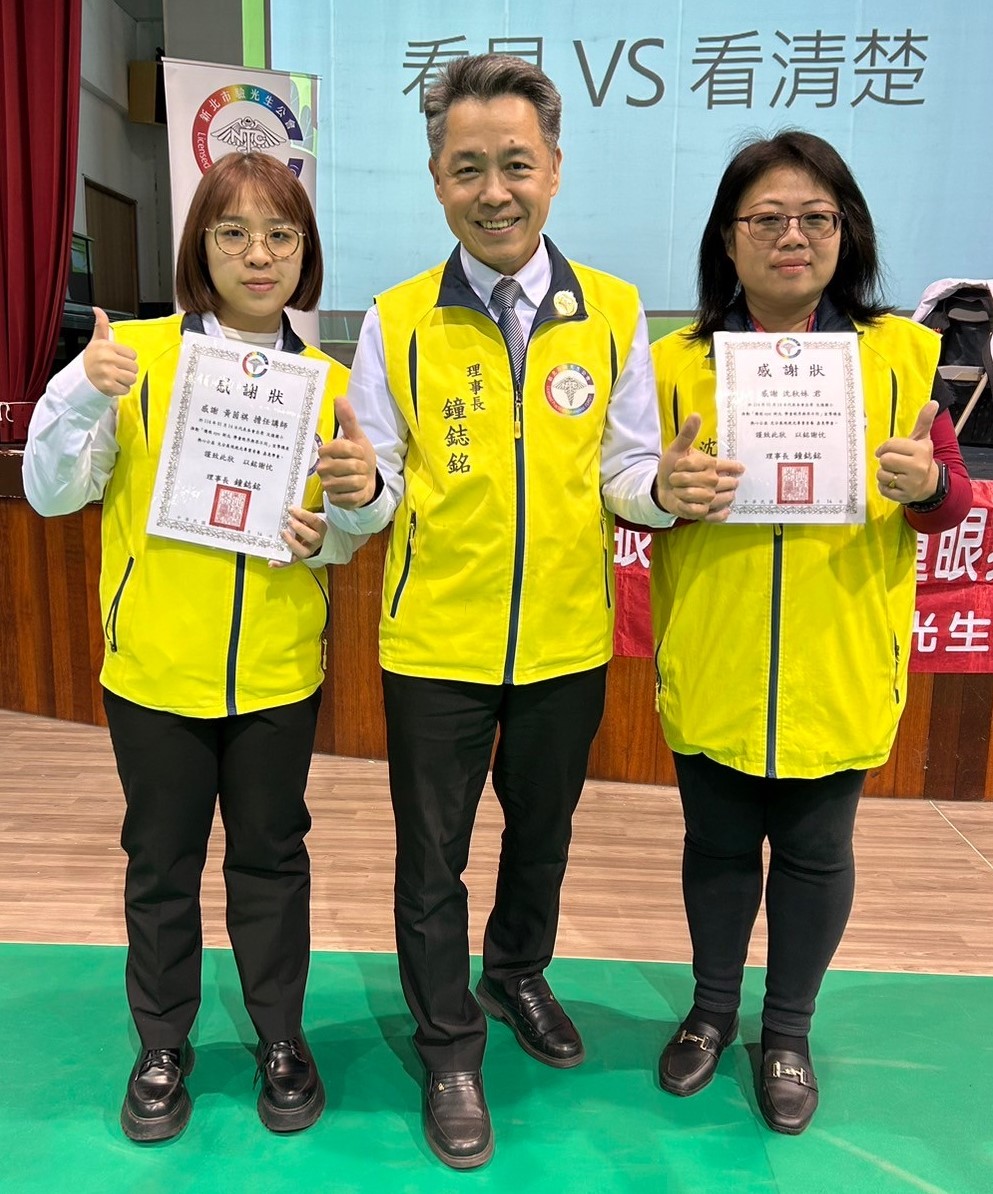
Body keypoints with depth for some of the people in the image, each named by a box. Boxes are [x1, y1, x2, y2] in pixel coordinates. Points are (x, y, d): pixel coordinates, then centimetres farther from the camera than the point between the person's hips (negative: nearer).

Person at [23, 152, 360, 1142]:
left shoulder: (327, 381, 3)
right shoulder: (133, 355, -5)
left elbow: (347, 524, 11)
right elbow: (51, 494, -6)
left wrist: (327, 535, -12)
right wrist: (82, 393, -22)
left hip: (279, 669, 2)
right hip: (157, 665, -1)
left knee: (272, 854, 15)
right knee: (161, 860, 14)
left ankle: (280, 1035, 35)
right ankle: (163, 1045, 36)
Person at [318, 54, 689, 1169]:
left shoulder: (613, 311, -2)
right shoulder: (396, 322, -5)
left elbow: (625, 475, 1)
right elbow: (380, 496, -3)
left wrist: (663, 485, -21)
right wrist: (359, 490, -26)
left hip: (567, 641, 2)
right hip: (436, 645, -1)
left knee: (542, 830, 22)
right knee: (432, 855, 12)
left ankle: (518, 974, 52)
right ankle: (449, 1048, 36)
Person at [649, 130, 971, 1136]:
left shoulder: (900, 352, 0)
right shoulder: (677, 361, -1)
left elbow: (950, 501, 3)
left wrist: (927, 482, -20)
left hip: (839, 668, 0)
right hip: (710, 668, 0)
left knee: (814, 849, 14)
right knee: (718, 842, 16)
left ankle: (788, 1030, 38)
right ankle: (712, 1007, 41)